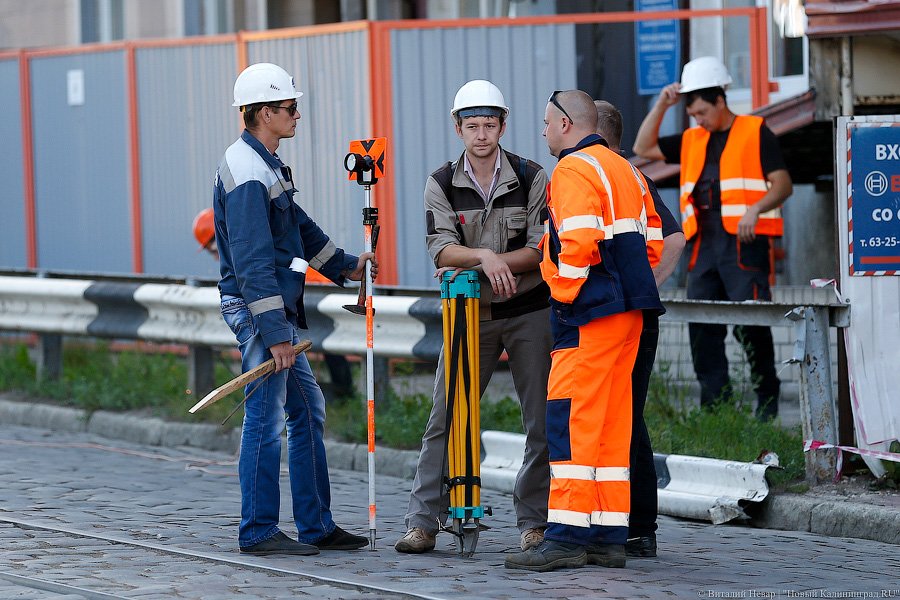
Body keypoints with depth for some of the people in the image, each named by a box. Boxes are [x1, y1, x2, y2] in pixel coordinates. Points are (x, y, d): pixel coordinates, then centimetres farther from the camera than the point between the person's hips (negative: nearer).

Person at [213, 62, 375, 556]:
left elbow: (298, 226, 30)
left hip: (278, 308, 11)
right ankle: (258, 532, 0)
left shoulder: (265, 164, 15)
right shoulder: (247, 173, -18)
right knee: (266, 419, -6)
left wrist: (345, 265, 38)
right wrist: (274, 332, -25)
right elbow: (252, 261, -23)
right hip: (257, 310, -11)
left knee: (307, 411, 13)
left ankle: (316, 525, 18)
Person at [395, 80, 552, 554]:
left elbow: (542, 251, -9)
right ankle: (423, 521, 0)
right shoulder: (441, 185, 1)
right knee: (445, 419, -2)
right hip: (470, 315, 1)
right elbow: (442, 250, -11)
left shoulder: (531, 178, -2)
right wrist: (486, 256, -30)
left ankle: (534, 521, 10)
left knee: (542, 422, 0)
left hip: (529, 313, -1)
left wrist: (481, 261, -17)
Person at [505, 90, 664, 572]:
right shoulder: (624, 170, 20)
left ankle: (567, 536, -13)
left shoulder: (573, 171, -9)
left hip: (590, 314, -9)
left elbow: (578, 242, -21)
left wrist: (564, 293, -10)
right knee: (611, 423, 10)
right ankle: (609, 538, 10)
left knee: (572, 421, -9)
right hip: (629, 310, 9)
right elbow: (652, 239, 20)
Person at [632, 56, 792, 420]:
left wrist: (756, 209, -21)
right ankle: (714, 402, 7)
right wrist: (661, 106, 10)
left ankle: (767, 400, 0)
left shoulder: (755, 132, 1)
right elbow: (643, 148, 19)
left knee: (750, 323, -9)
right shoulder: (692, 141, 18)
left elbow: (782, 184, -4)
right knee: (701, 324, 2)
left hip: (744, 242, -6)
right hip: (704, 243, 6)